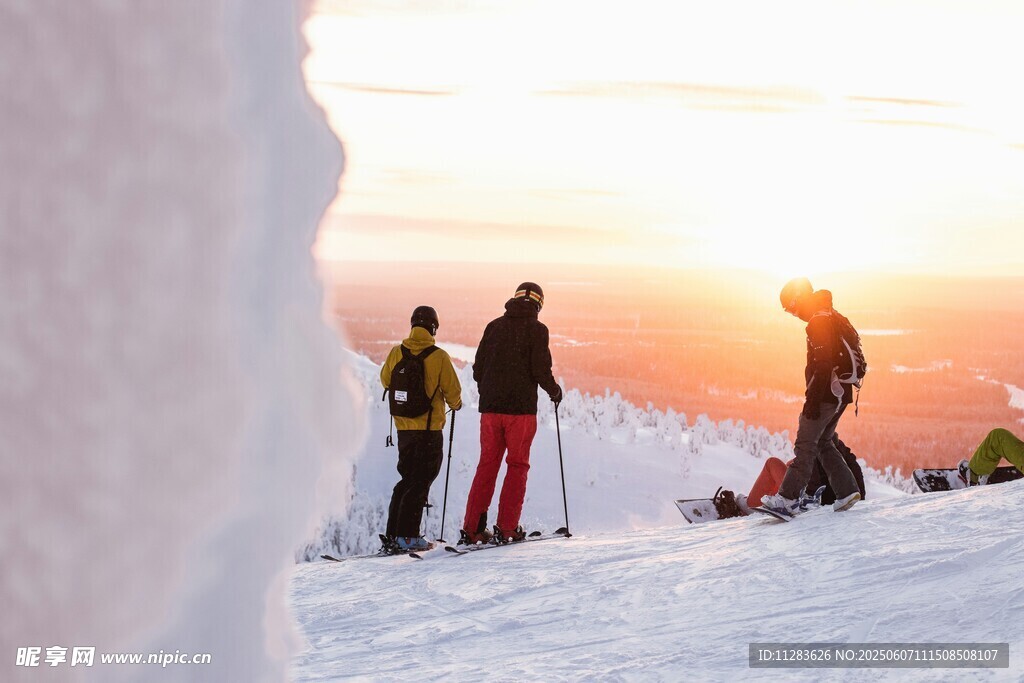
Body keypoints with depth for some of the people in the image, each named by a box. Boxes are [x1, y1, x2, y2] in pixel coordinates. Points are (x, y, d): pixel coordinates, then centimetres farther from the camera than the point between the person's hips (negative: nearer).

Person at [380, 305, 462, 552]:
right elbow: (453, 391, -8)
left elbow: (385, 380, 15)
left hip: (403, 427, 5)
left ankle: (393, 532, 17)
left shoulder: (396, 353, -1)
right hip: (430, 429, -5)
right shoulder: (439, 357, -13)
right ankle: (407, 535, -4)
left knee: (408, 478, 18)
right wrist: (455, 404, 15)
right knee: (421, 481, 1)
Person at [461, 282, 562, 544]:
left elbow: (478, 368, 10)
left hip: (490, 407, 4)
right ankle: (507, 527, 0)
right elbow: (540, 370, -11)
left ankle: (473, 528, 5)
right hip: (521, 407, -4)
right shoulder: (537, 329, -3)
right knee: (518, 466, 5)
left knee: (487, 465, 9)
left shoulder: (494, 326, 9)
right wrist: (555, 391, 8)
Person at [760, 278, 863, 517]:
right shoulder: (834, 318, 17)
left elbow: (822, 365, -22)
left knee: (805, 444, -9)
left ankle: (788, 499, -11)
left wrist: (812, 400, -23)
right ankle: (846, 490, 10)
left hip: (826, 393, -10)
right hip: (841, 393, 10)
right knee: (823, 442, 17)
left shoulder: (819, 322, -15)